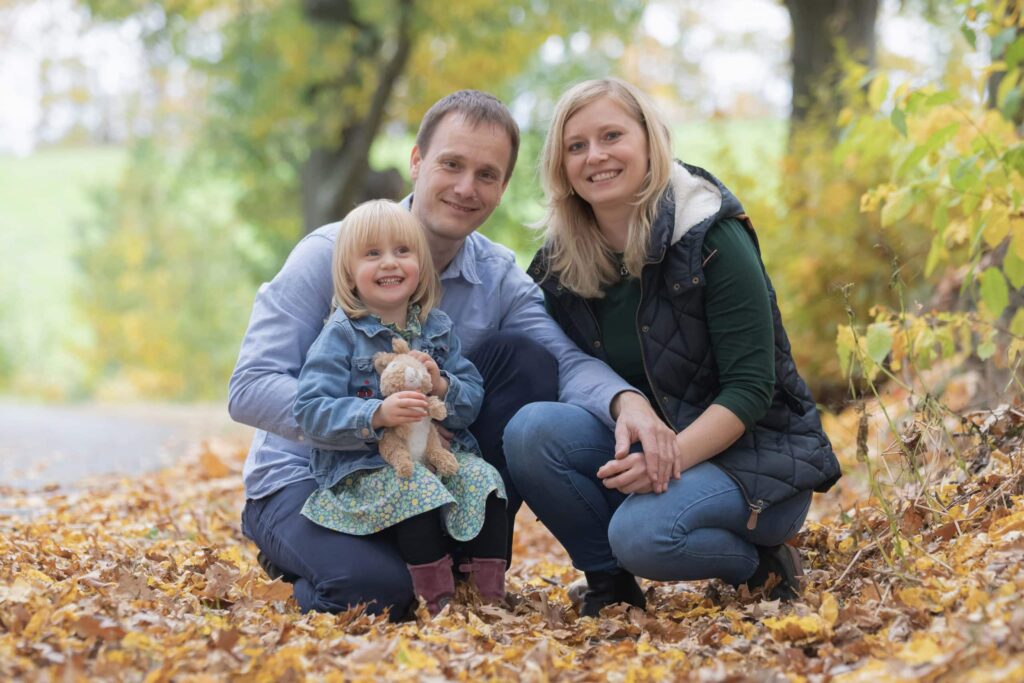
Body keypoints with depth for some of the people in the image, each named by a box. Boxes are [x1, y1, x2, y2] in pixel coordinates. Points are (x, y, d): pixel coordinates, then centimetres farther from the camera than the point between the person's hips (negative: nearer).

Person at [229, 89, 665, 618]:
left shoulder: (500, 277, 0)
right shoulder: (330, 254, -13)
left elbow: (567, 360, -15)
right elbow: (249, 389, -20)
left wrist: (627, 401, -40)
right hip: (306, 480, -5)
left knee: (521, 358, -12)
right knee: (376, 591, -35)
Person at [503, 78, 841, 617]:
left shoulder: (712, 238, -15)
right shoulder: (561, 259, 1)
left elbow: (751, 388, -19)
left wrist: (671, 456, -32)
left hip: (752, 453, -5)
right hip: (641, 445, 5)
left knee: (644, 533, -34)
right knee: (531, 429, -22)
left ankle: (757, 560, -3)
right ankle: (608, 579, -3)